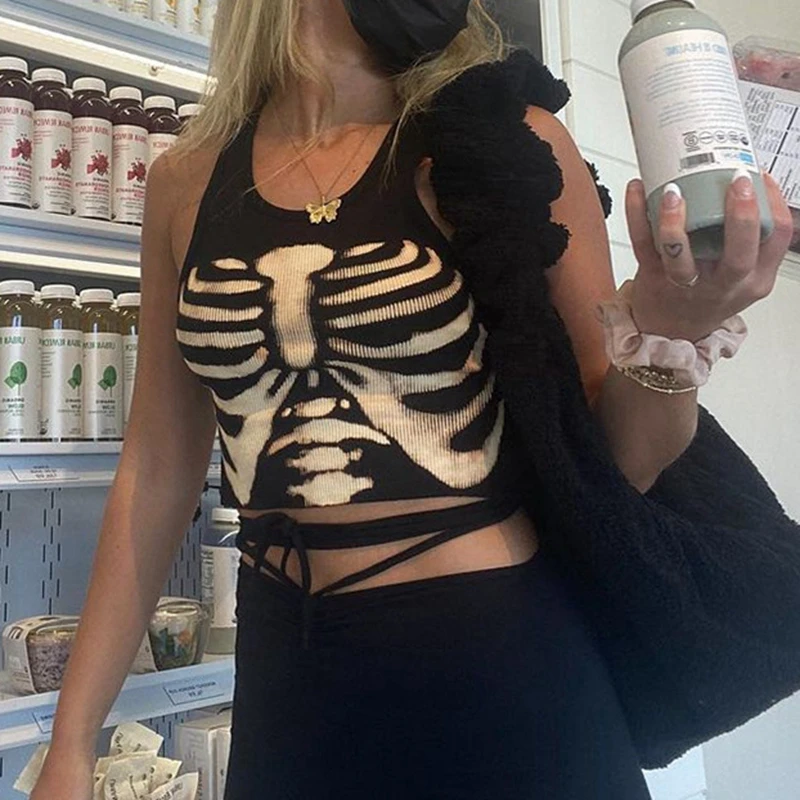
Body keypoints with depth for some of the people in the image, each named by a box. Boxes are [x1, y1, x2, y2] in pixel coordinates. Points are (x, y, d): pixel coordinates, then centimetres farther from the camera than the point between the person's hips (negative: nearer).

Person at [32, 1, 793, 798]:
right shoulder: (186, 181, 1)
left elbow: (618, 458, -4)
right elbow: (158, 466, 5)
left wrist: (668, 333, -26)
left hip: (503, 666, -2)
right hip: (285, 674, 3)